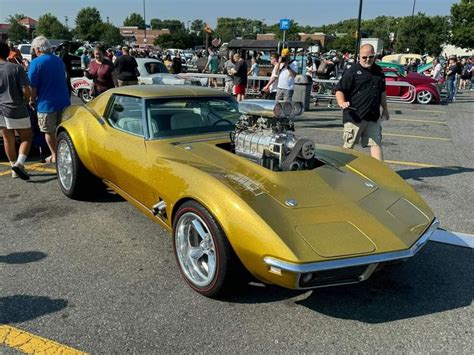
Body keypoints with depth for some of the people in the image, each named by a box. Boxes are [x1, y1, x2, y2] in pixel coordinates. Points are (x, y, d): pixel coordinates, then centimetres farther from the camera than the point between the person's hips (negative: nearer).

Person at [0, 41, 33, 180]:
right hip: (16, 109, -4)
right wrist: (28, 98, 7)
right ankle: (19, 163, -11)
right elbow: (26, 92, -15)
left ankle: (14, 168, 22)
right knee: (27, 137, 10)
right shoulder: (16, 68, -11)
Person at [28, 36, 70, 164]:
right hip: (63, 101, 6)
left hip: (46, 103, -6)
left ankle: (55, 156, 15)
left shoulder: (36, 63, -13)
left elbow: (32, 86, -15)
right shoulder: (59, 61, 8)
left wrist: (32, 100, 1)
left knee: (49, 132, 8)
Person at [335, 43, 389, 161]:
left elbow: (382, 92, 26)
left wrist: (385, 109, 27)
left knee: (376, 143, 5)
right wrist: (342, 103, -27)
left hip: (373, 116, 6)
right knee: (349, 145, 3)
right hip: (354, 116, -5)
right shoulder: (352, 71, -6)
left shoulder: (379, 71, 14)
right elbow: (339, 90, -9)